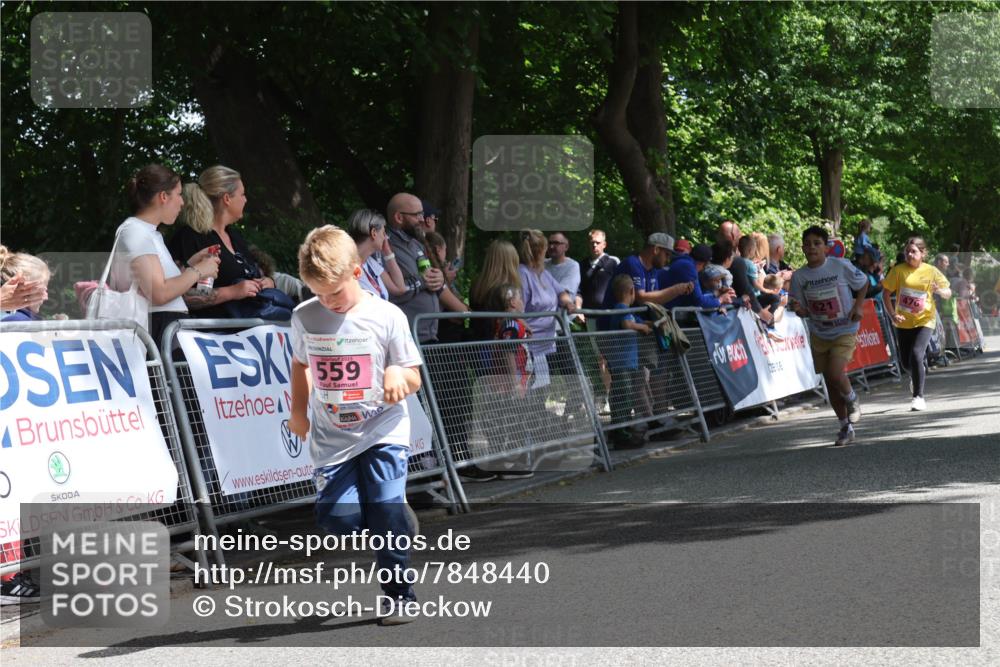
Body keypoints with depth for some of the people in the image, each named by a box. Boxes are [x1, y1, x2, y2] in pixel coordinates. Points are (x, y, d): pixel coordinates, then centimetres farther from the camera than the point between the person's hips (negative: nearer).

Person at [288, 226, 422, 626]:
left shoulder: (387, 317, -8)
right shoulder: (304, 317, 0)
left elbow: (414, 378, -3)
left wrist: (399, 375, -25)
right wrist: (298, 411, 14)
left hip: (383, 432, -3)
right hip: (331, 438, 3)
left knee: (386, 514, -10)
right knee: (338, 518, -11)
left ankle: (398, 596, 8)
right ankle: (398, 521, 21)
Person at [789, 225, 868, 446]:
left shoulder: (841, 266, -12)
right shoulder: (799, 276, -5)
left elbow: (863, 284, 4)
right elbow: (804, 310, 1)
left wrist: (858, 306, -8)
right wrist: (798, 309, -22)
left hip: (844, 331, -4)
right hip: (819, 334, 4)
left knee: (835, 374, -21)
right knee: (830, 381, 7)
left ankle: (852, 401, 13)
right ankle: (846, 427, 23)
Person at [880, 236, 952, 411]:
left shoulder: (931, 271, -5)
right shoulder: (898, 270, -5)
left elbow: (948, 294, 1)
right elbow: (886, 293, -1)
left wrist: (939, 290, -23)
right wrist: (893, 314, -14)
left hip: (924, 320, -3)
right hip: (903, 322, 3)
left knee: (916, 354, -21)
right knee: (905, 361, 10)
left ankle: (918, 396, -9)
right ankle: (919, 373, 47)